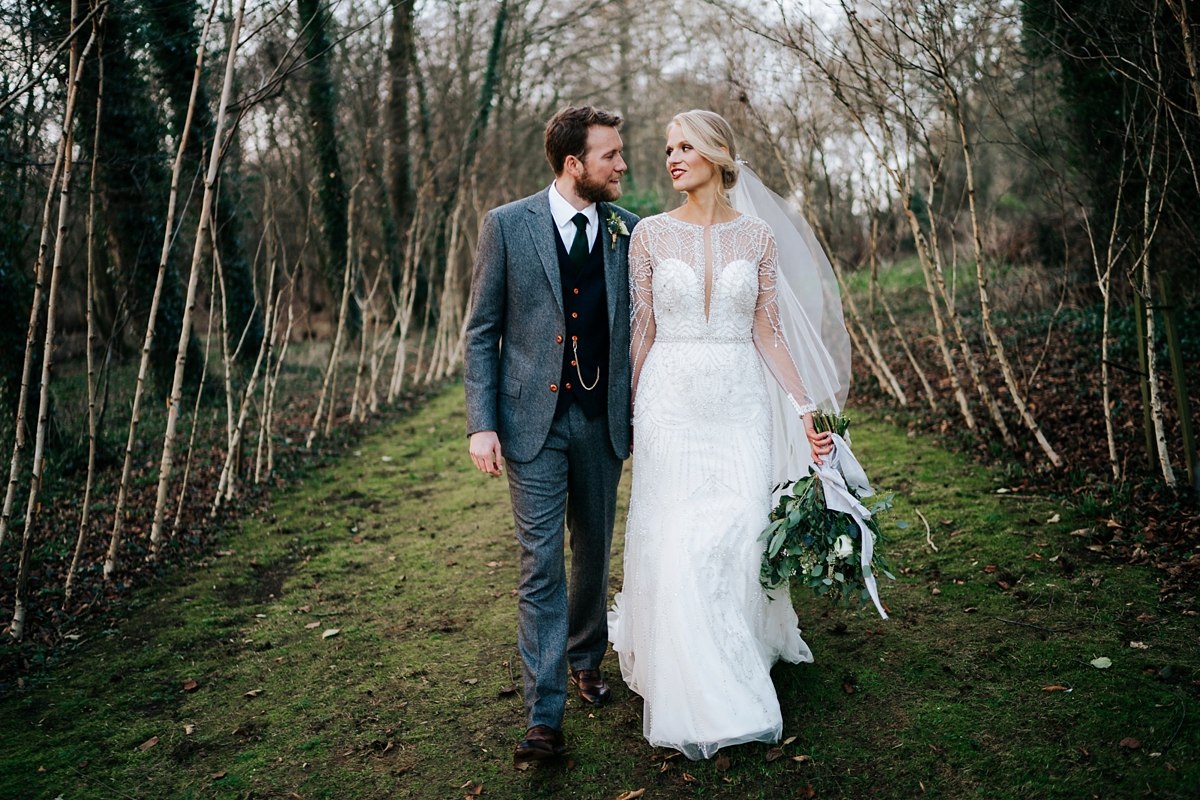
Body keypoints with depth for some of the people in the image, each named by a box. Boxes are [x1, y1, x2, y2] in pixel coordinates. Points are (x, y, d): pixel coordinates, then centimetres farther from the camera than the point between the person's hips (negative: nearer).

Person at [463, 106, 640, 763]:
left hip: (603, 420, 3)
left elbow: (638, 326, 10)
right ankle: (545, 715, 4)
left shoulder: (628, 230, 4)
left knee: (594, 553, 16)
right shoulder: (506, 226, -3)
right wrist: (481, 424, -8)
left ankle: (586, 657, 40)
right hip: (533, 419, -3)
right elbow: (481, 332, -1)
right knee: (542, 563, -3)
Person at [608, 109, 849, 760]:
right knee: (674, 542, -1)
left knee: (738, 534, 0)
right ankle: (686, 689, 16)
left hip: (739, 402, 1)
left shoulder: (756, 237, 5)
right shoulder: (651, 234, 2)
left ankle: (738, 670, 23)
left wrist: (805, 408, 0)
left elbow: (767, 332, 6)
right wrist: (626, 413, 3)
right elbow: (641, 328, 4)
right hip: (670, 401, -1)